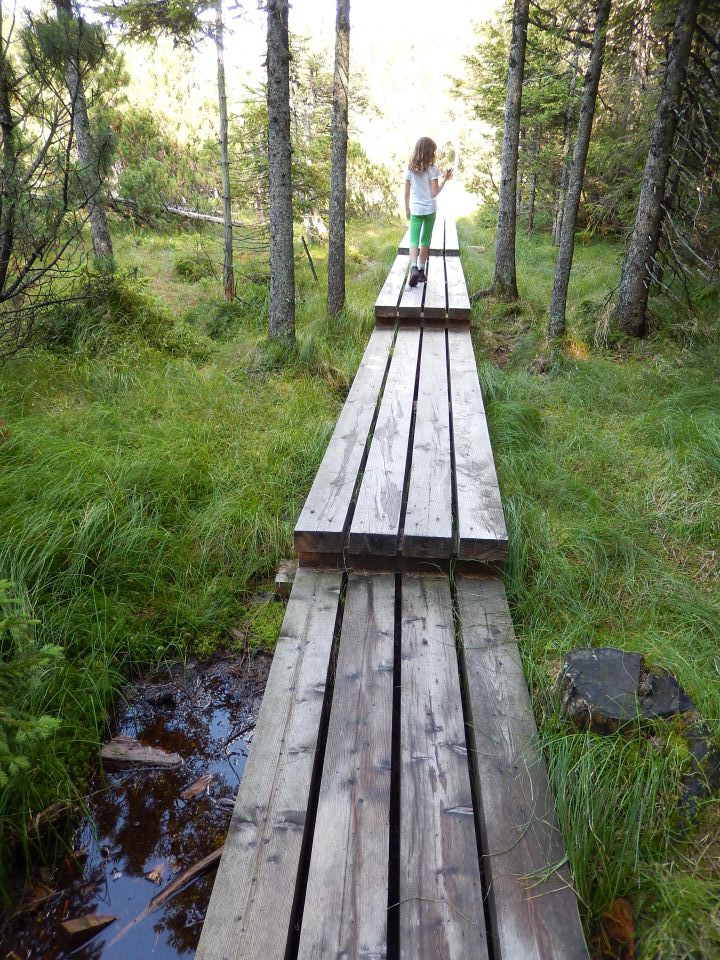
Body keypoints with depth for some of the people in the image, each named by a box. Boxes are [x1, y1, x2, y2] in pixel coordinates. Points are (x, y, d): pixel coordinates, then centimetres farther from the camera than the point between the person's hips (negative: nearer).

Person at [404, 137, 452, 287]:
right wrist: (445, 179, -1)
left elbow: (407, 193, 2)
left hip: (415, 210, 1)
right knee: (425, 240, 12)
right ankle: (421, 270, 17)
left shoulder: (410, 169, -1)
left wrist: (407, 209, 14)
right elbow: (434, 193, -10)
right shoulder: (432, 169, -9)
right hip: (429, 209, -1)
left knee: (414, 239, -3)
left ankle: (414, 267, -29)